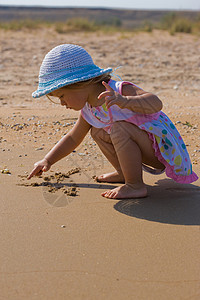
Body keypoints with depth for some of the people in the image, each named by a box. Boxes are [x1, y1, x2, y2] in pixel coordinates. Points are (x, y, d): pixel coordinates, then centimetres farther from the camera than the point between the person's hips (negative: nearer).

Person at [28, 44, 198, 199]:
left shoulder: (120, 90, -24)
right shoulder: (88, 110, 2)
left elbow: (156, 103, -40)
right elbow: (73, 138, 18)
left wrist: (125, 101, -56)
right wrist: (48, 161, 12)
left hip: (165, 147, -9)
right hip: (147, 149, 9)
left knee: (119, 128, -30)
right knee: (98, 132, 7)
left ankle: (136, 186, -21)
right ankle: (125, 173, 14)